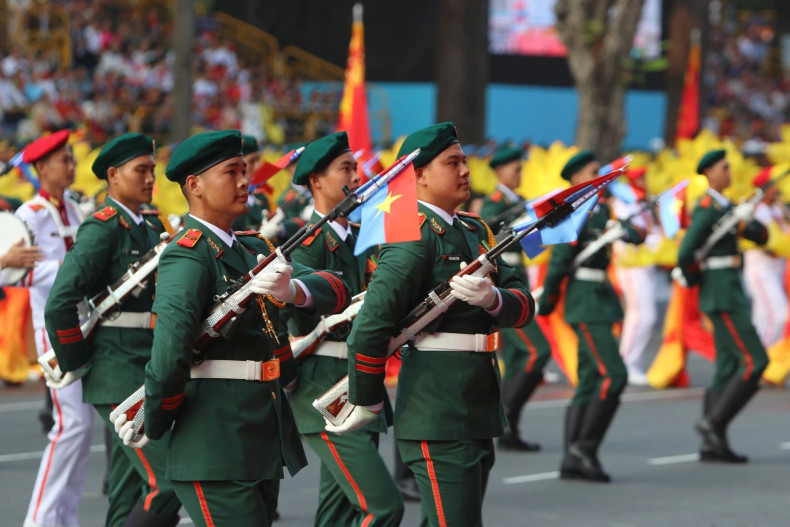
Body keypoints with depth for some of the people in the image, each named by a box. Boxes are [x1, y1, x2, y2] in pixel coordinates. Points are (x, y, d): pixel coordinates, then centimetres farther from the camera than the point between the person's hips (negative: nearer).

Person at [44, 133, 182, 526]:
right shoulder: (102, 229, -11)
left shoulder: (152, 227, 15)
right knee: (167, 484, -15)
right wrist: (74, 366, -10)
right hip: (119, 378, -8)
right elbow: (60, 305, -18)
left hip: (152, 375, 8)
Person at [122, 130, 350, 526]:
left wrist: (293, 289, -20)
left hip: (264, 444, 9)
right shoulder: (187, 258, -13)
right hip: (215, 451, -9)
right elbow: (170, 355, -26)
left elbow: (333, 290, 1)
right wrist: (152, 429, -15)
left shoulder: (254, 249, 15)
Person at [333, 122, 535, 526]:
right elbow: (373, 322, -19)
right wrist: (367, 403, -12)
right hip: (437, 416, -9)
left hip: (478, 412, 9)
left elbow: (524, 305, 8)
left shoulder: (474, 231, 17)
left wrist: (492, 298, -15)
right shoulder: (416, 232, -12)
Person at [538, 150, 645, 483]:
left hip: (601, 301, 9)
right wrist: (547, 302, -11)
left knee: (590, 381, 7)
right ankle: (584, 445, -11)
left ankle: (573, 461, 8)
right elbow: (559, 259, -13)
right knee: (614, 374, -15)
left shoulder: (601, 211, 16)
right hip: (585, 302, -9)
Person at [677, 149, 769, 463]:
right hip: (721, 293, -10)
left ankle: (712, 445, 7)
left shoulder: (726, 207, 18)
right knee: (755, 361, -12)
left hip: (731, 293, 10)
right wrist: (697, 280, -3)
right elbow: (685, 254, -21)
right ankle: (713, 422, -11)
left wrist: (746, 221, -6)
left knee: (728, 368, 7)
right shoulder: (707, 209, -13)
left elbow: (761, 237, 15)